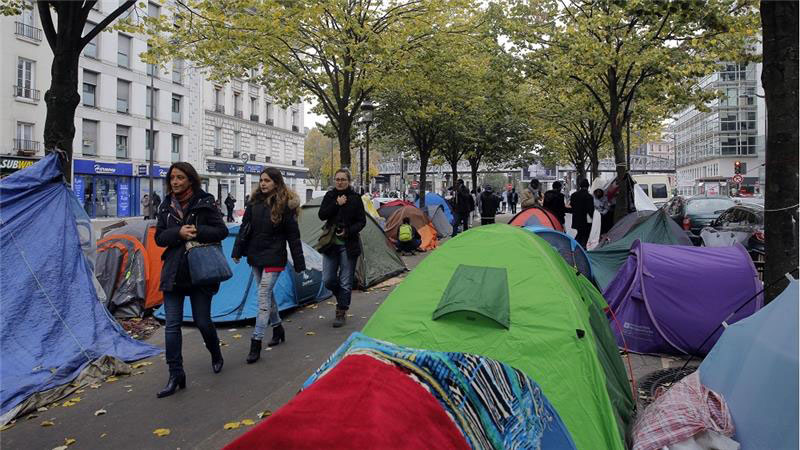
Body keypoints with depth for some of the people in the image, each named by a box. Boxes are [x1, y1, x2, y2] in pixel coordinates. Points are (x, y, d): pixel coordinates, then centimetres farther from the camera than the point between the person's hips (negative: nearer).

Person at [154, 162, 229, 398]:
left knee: (202, 321, 5)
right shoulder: (166, 207, 7)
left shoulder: (204, 203, -5)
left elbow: (222, 231, -5)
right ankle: (176, 375, 7)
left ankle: (216, 355, 35)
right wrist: (179, 233, -15)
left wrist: (198, 232, -20)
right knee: (172, 324, 0)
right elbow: (159, 238, 4)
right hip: (173, 273, 3)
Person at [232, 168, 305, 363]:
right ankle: (278, 329, 34)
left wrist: (299, 263, -8)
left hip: (273, 258, -6)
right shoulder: (255, 203, 4)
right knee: (267, 294, 16)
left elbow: (293, 236, -9)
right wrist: (237, 251, 6)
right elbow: (245, 228, 10)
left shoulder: (285, 205, -11)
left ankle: (256, 342, -5)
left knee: (263, 296, -9)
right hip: (256, 257, 6)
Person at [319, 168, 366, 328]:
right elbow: (321, 215, -6)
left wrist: (348, 231, -17)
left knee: (345, 281, 3)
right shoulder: (329, 195, 6)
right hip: (330, 243, 3)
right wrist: (337, 204, -16)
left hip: (348, 245, -3)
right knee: (328, 280, 2)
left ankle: (341, 312, 15)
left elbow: (362, 221, -2)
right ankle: (343, 300, 30)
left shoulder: (355, 198, -2)